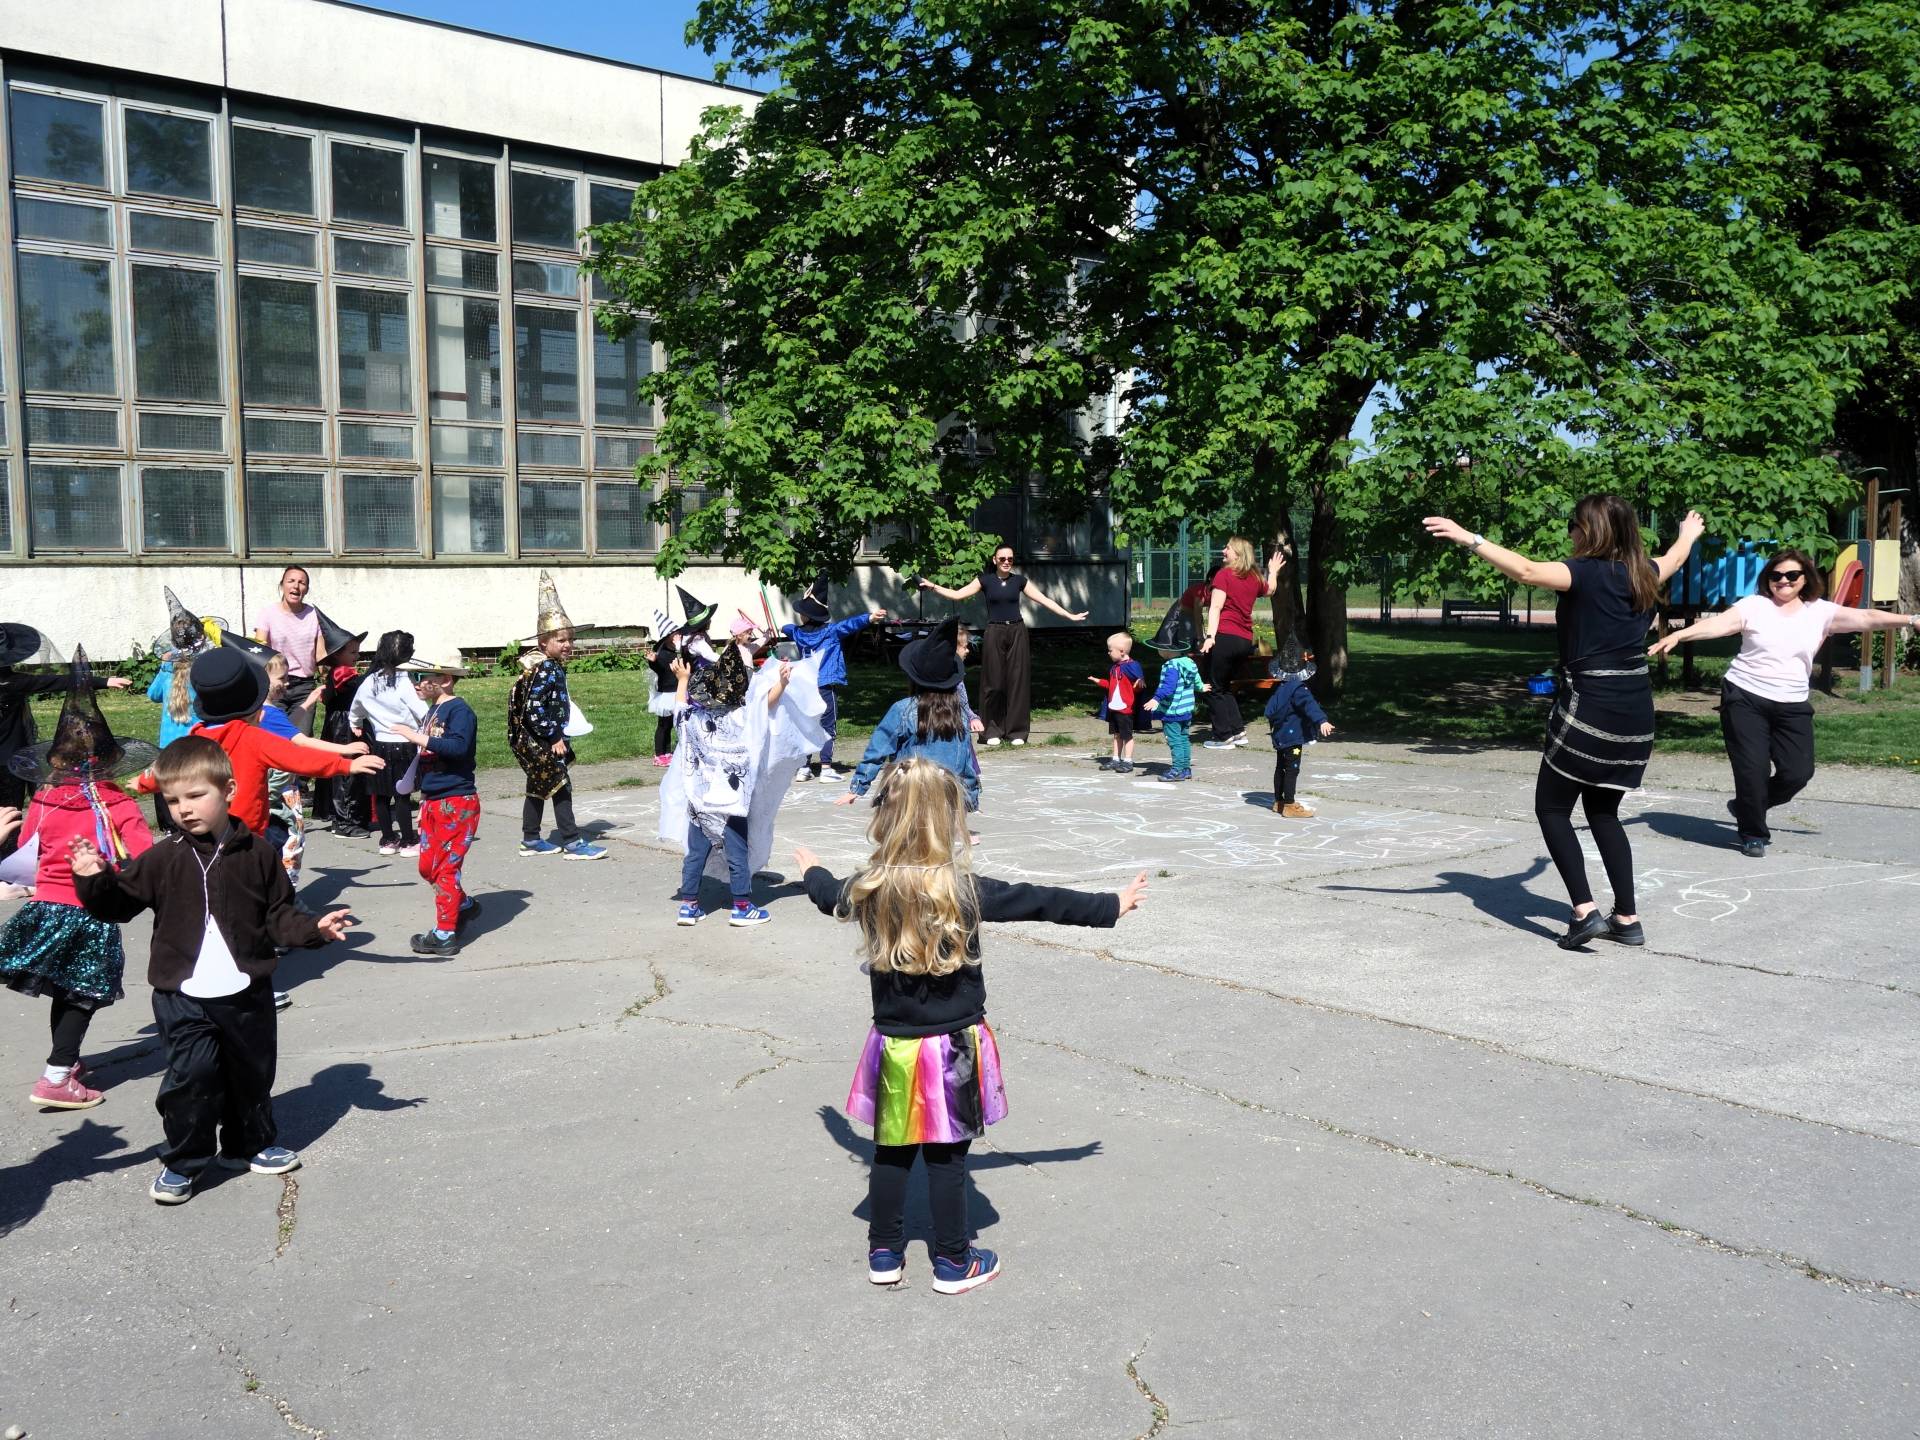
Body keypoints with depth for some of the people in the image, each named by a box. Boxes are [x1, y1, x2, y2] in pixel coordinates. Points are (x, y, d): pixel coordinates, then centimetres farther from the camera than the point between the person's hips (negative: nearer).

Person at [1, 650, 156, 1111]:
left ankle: (66, 1060, 35)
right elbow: (144, 860, -19)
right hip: (91, 913, -4)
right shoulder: (119, 805, -12)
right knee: (85, 995, 7)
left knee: (64, 991, 20)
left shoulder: (43, 800, -2)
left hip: (46, 904, 4)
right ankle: (56, 1078, 2)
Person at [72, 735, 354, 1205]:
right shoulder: (162, 860, -2)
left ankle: (249, 1145, 36)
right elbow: (119, 903, 0)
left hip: (246, 990, 1)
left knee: (252, 1073, 15)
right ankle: (183, 1161, 11)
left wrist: (314, 928, -13)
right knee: (190, 1076, -8)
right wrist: (93, 881, -17)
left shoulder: (257, 854, -3)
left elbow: (280, 914, 2)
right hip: (184, 995, -1)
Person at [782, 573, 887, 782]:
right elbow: (849, 624, -21)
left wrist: (782, 628, 57)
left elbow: (789, 629, 34)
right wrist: (869, 618, -28)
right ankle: (826, 766, -7)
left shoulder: (797, 632, 10)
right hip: (826, 686, -5)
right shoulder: (831, 631, -5)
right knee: (827, 727, -2)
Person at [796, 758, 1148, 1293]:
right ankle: (953, 1263, 22)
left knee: (891, 1150, 16)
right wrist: (1112, 905, 3)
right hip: (952, 1047, -3)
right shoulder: (964, 889, -18)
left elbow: (830, 896, 16)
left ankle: (884, 1253, 28)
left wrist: (812, 871, 40)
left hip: (894, 1044, 4)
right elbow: (1041, 902, -10)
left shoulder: (868, 889, -7)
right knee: (947, 1157, 8)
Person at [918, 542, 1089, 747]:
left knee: (1017, 681, 1)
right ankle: (994, 731, 8)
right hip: (995, 633, -1)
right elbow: (957, 594, 1)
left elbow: (1044, 600, 9)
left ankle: (1017, 731, 8)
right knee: (993, 682, -1)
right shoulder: (985, 580, 3)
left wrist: (1070, 615, 7)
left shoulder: (1019, 581, 8)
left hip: (1017, 632, 2)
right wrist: (933, 587, -9)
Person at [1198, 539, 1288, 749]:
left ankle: (1223, 736, 3)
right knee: (1224, 686, 21)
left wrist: (1210, 636, -23)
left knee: (1214, 688, 3)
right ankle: (1238, 730, 16)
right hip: (1245, 640, 7)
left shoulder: (1224, 574, -7)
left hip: (1225, 637, -7)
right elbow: (1269, 589, 37)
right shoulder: (1254, 578, 13)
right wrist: (1273, 571, 55)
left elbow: (1216, 607, -16)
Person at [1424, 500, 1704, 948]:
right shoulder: (1643, 574, 11)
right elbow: (1671, 561, 35)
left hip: (1589, 710, -7)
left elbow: (1525, 570, -27)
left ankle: (1585, 910, -7)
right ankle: (1627, 919, 17)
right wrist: (1687, 535, 57)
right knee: (1603, 812, 19)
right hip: (1637, 715, 7)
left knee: (1551, 809, 5)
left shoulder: (1587, 573, -11)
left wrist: (1469, 538, -27)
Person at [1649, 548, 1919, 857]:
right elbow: (1717, 624, -16)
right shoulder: (1753, 606, -4)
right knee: (1753, 769, -6)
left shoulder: (1820, 612, 5)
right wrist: (1678, 635, -32)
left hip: (1793, 706, 3)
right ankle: (1752, 833, 15)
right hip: (1745, 699, -3)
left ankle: (1746, 807, 25)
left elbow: (1866, 618, -2)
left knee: (1798, 772, -2)